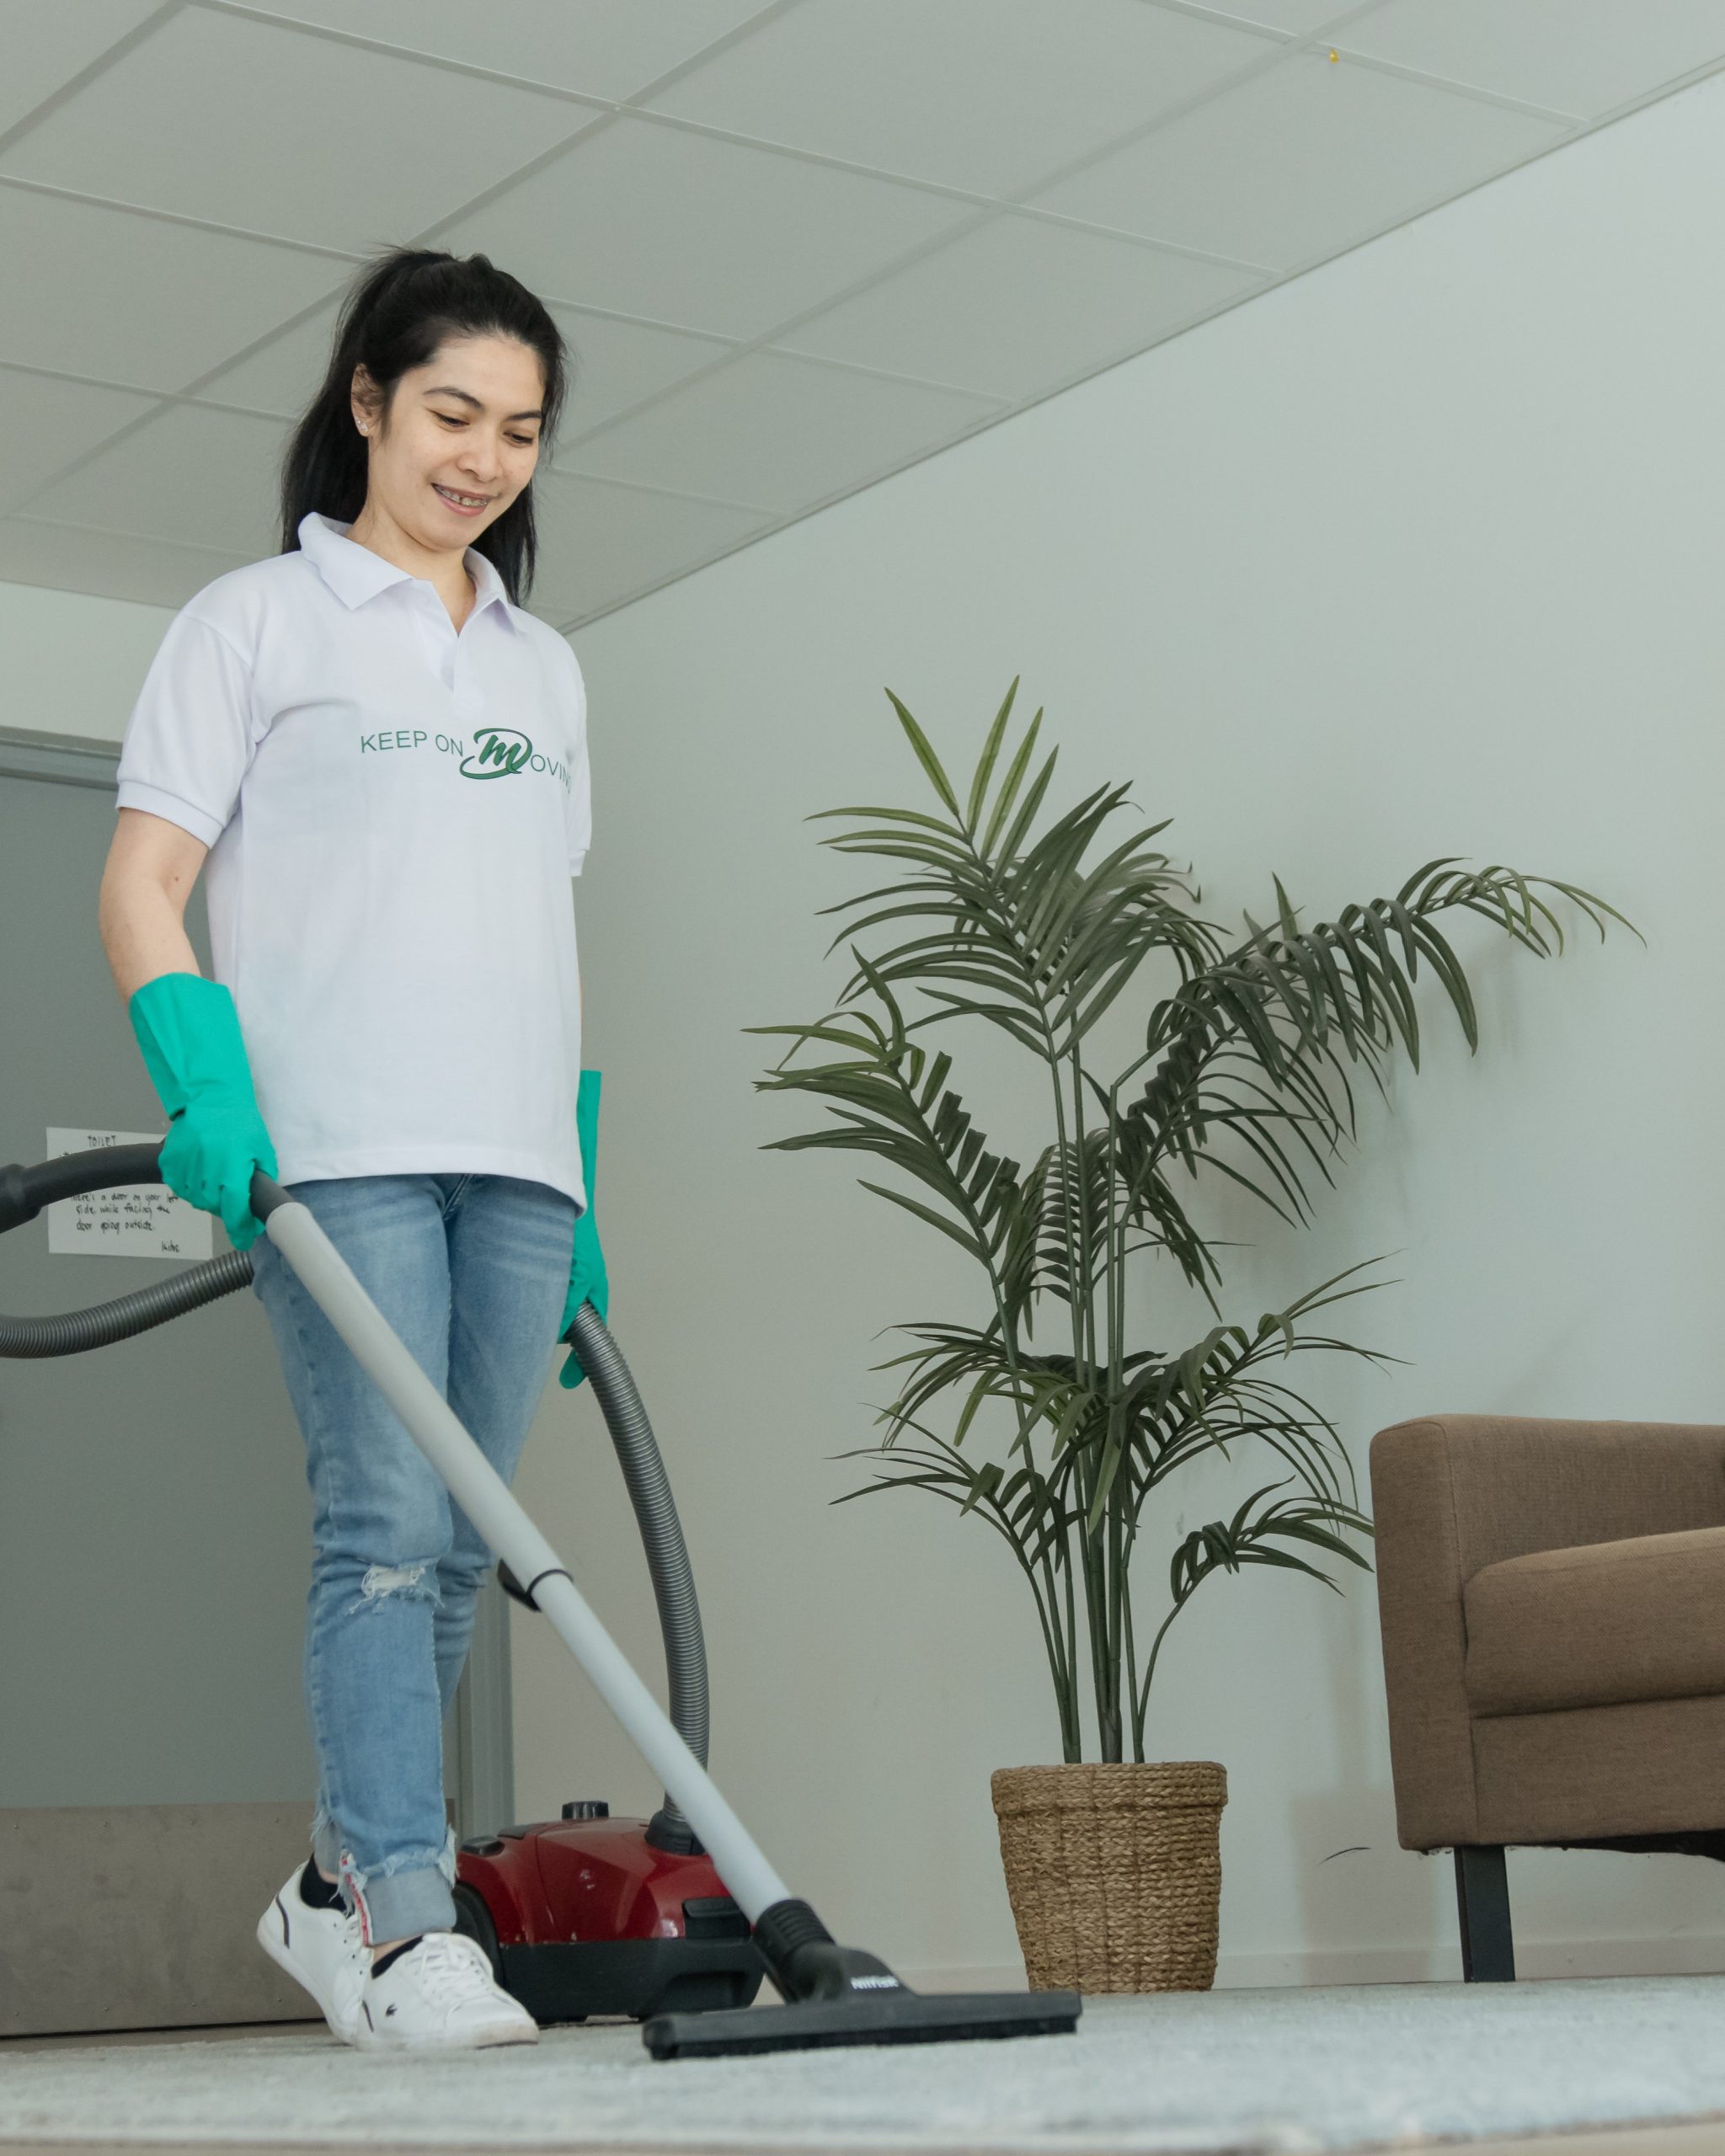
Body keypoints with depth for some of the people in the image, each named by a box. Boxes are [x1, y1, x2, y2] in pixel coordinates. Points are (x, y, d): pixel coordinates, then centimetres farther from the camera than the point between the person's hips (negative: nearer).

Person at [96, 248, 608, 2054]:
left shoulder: (544, 669, 22)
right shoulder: (257, 620, 6)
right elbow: (140, 888, -1)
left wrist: (583, 1190, 15)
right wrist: (204, 1086, -18)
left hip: (515, 1159, 5)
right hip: (335, 1145, -5)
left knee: (458, 1546, 6)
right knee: (387, 1522, -13)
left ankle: (337, 1886, 19)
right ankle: (405, 1931, -12)